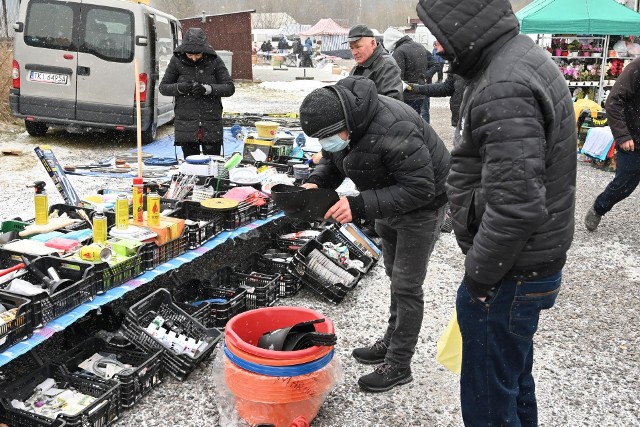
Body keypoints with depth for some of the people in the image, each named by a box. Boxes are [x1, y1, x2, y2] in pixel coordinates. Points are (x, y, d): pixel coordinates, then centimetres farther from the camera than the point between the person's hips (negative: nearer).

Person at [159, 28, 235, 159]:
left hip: (211, 124, -1)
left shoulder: (214, 61, -2)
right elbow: (163, 87, 6)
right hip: (186, 125, 1)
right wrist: (180, 88, -15)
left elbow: (230, 88, -3)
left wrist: (207, 89, -19)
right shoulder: (177, 61, 1)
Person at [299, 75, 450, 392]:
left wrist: (360, 205, -42)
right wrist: (316, 182, -20)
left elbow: (419, 188, -37)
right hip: (388, 199, 9)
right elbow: (331, 162, 3)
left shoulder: (393, 130, -39)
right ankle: (392, 342, 38)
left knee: (406, 285, -4)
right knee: (394, 274, 21)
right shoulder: (339, 122, -12)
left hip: (422, 203, -9)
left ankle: (399, 366, 11)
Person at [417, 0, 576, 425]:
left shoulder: (505, 88, -25)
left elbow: (516, 205, -30)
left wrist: (478, 274, -16)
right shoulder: (523, 58, 9)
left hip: (509, 275, -10)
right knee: (515, 380, 26)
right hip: (530, 262, 10)